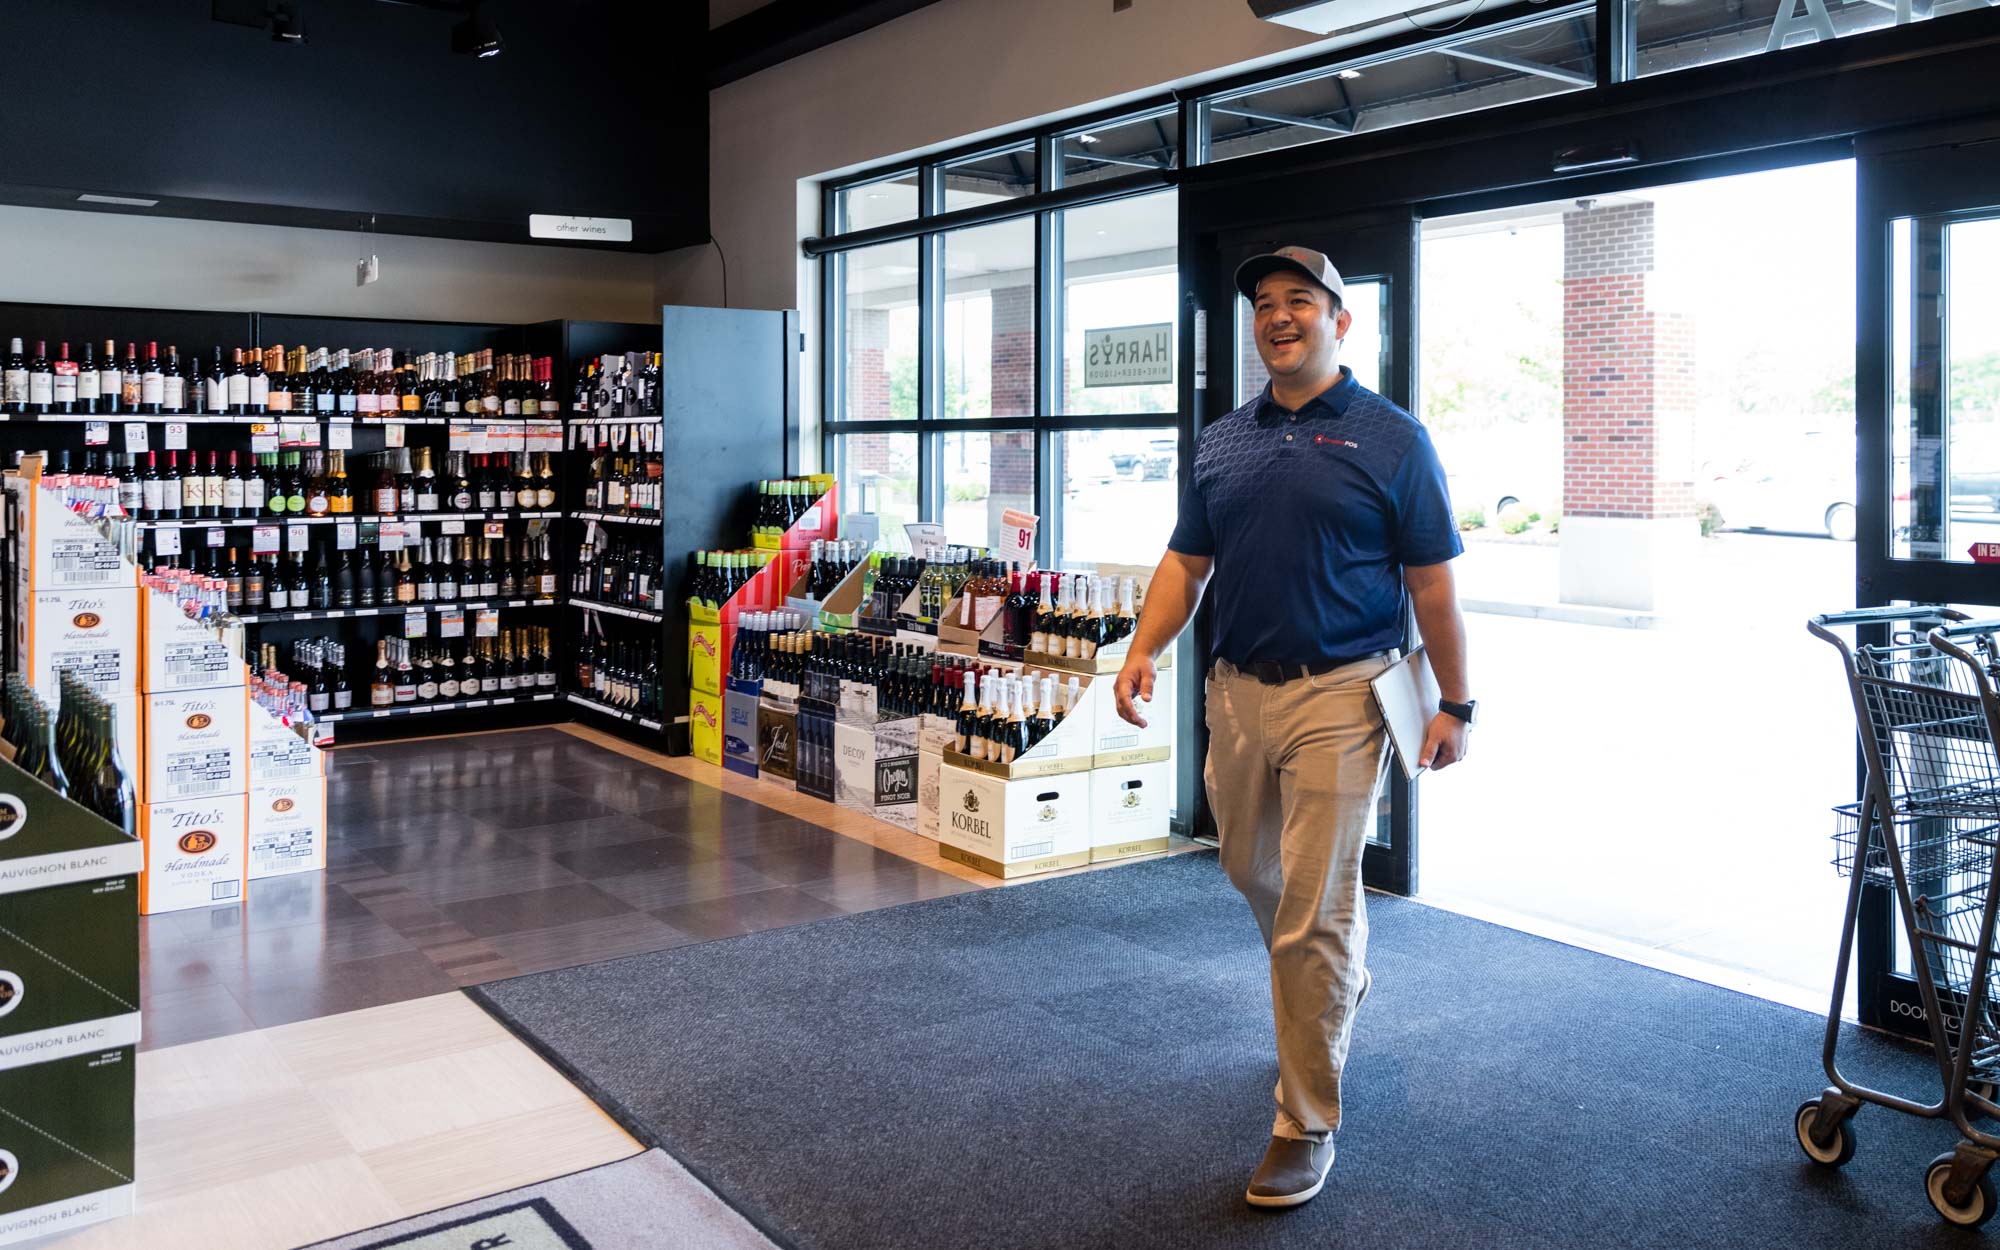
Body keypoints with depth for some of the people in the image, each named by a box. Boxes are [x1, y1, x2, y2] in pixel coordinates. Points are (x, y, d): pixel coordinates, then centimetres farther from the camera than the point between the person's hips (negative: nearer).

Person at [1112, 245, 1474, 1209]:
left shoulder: (1391, 439, -3)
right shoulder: (1222, 441, 11)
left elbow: (1432, 584, -3)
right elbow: (1187, 561, 11)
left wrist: (1455, 704, -5)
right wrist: (1144, 650, -4)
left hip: (1337, 696, -6)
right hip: (1236, 688, 6)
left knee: (1313, 913, -5)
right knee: (1253, 872, 20)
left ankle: (1305, 1128, 8)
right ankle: (1341, 985, 50)